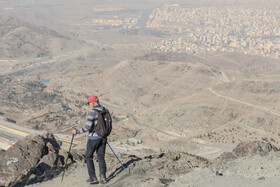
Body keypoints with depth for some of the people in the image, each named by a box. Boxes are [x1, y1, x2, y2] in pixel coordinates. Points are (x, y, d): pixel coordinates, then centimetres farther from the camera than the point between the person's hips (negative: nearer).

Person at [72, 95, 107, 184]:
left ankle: (93, 177, 10)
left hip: (94, 137, -6)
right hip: (103, 137, 6)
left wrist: (77, 131, -11)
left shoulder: (92, 112, -17)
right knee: (101, 157, 13)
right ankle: (103, 177, 4)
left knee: (89, 157, 10)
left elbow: (88, 127, -21)